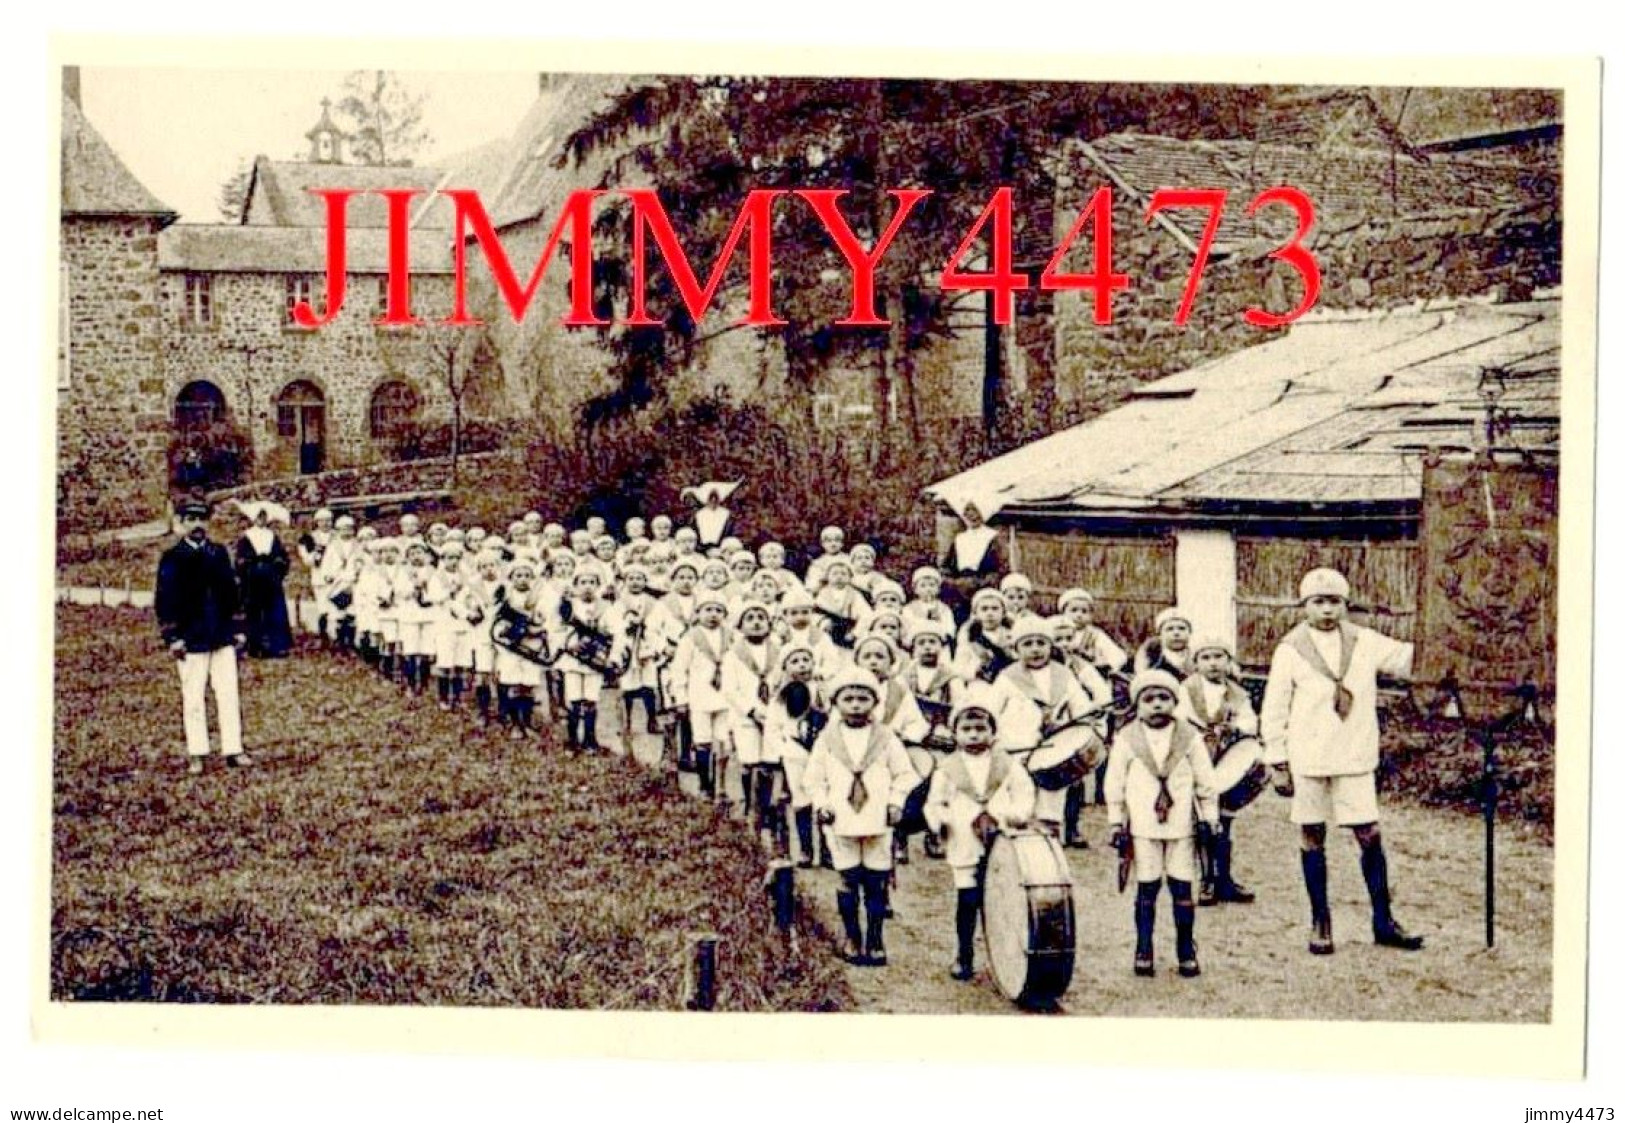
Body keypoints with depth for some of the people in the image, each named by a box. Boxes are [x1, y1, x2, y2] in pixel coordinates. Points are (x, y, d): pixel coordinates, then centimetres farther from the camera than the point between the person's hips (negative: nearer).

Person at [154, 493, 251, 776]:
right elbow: (164, 601, -5)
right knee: (193, 698, 1)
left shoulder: (219, 553, 10)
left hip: (223, 637, 4)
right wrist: (173, 637, -10)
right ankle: (196, 755, 7)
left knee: (229, 695, 4)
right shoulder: (172, 559, -2)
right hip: (191, 640, -4)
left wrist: (238, 629, 11)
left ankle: (233, 750, 9)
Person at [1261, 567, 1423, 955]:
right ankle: (1320, 923, 16)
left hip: (1355, 759, 1)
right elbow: (1274, 710, 1)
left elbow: (1409, 660, 0)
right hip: (1308, 760, -1)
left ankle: (1383, 921, 10)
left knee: (1370, 835, -1)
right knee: (1313, 837, 5)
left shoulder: (1365, 643, 4)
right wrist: (1278, 763, -2)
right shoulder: (1291, 650, -1)